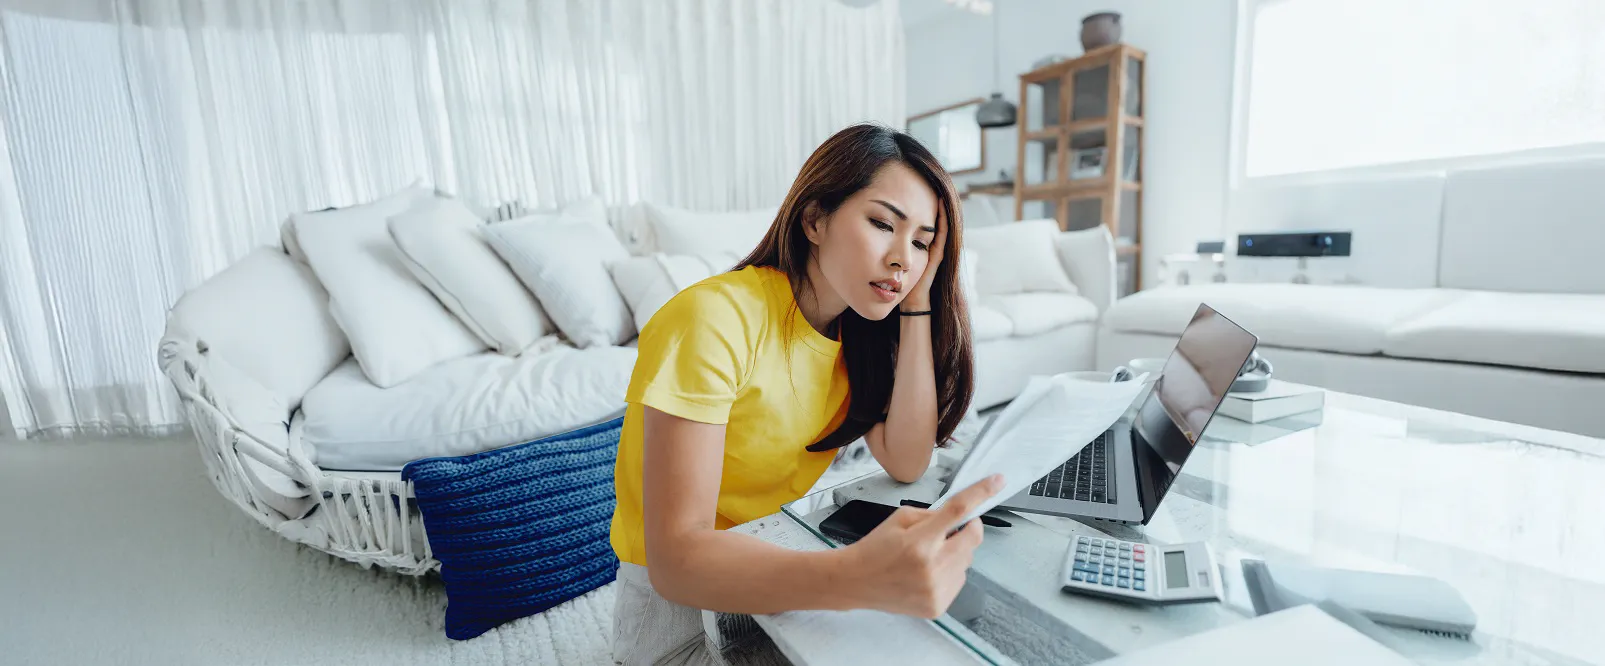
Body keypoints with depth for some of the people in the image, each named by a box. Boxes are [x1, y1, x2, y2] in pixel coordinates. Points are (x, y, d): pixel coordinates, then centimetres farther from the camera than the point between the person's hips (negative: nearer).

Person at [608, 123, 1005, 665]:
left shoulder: (855, 329, -2)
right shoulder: (715, 319, -26)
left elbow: (906, 464, -12)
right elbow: (676, 557, -32)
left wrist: (918, 303, -16)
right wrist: (855, 576, -48)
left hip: (786, 569, 7)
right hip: (678, 595, -6)